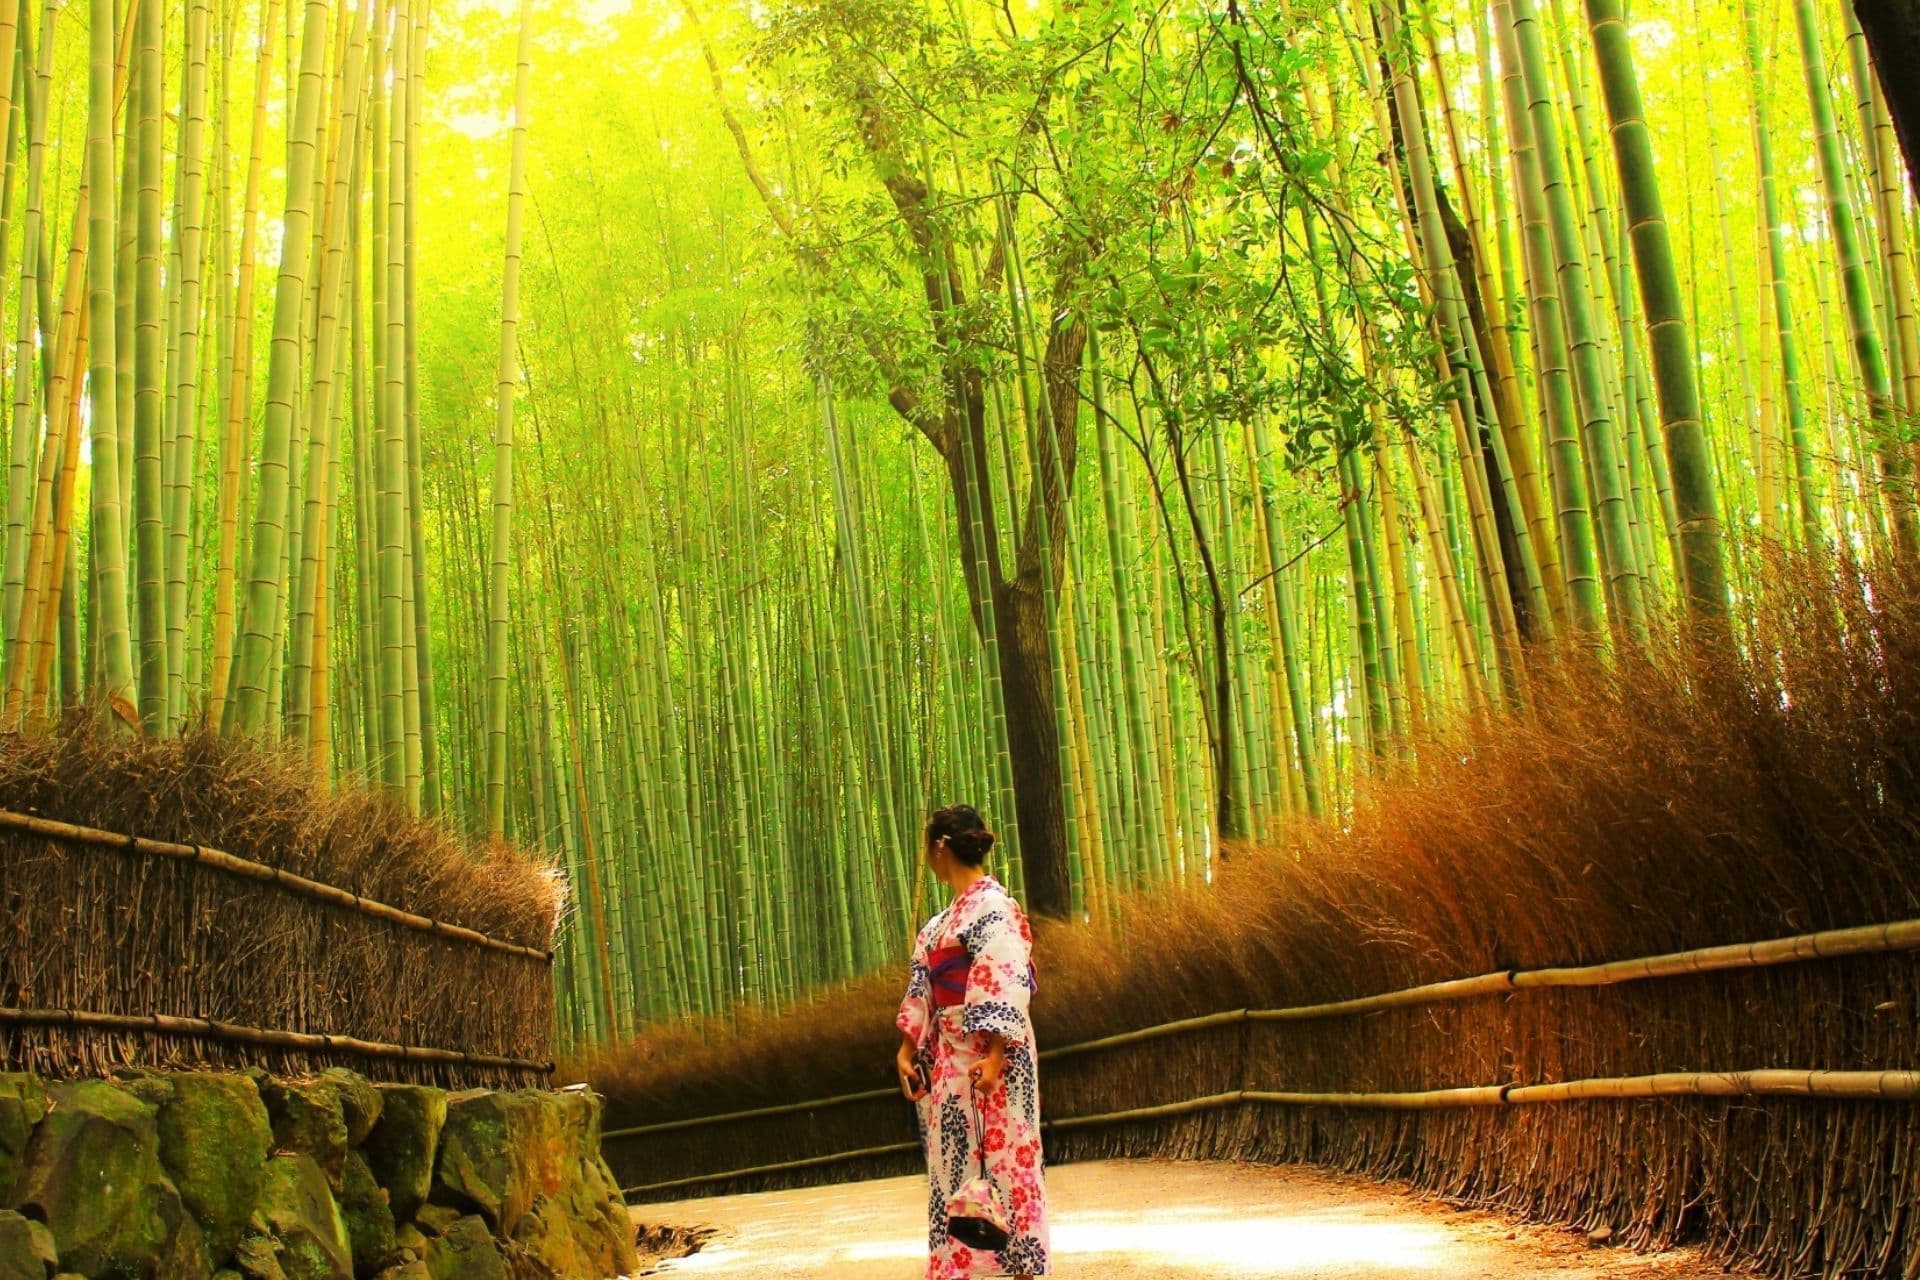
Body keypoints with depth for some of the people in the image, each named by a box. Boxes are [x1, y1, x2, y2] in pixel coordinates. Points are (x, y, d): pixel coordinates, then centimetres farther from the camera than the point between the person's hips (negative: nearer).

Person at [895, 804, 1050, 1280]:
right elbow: (923, 986, 15)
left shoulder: (992, 905, -11)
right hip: (948, 1054, 9)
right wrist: (907, 1049, 7)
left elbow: (1006, 986, -18)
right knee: (954, 1160, 9)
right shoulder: (943, 920, 16)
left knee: (1000, 1153, -4)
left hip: (986, 1051, -9)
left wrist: (994, 1056, -25)